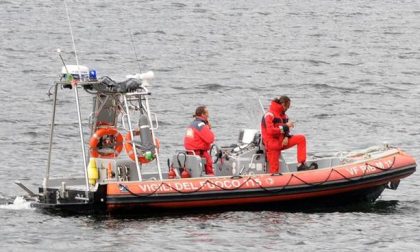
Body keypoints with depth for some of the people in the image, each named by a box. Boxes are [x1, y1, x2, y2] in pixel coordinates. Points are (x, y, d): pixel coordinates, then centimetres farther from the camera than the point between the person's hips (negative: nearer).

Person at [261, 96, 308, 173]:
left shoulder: (283, 115, 10)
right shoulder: (270, 115, -15)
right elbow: (270, 131, -25)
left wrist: (286, 137, -7)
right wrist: (286, 126, -22)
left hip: (282, 142, 7)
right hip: (272, 144, -7)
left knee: (301, 139, -7)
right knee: (274, 170, -10)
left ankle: (301, 165, -12)